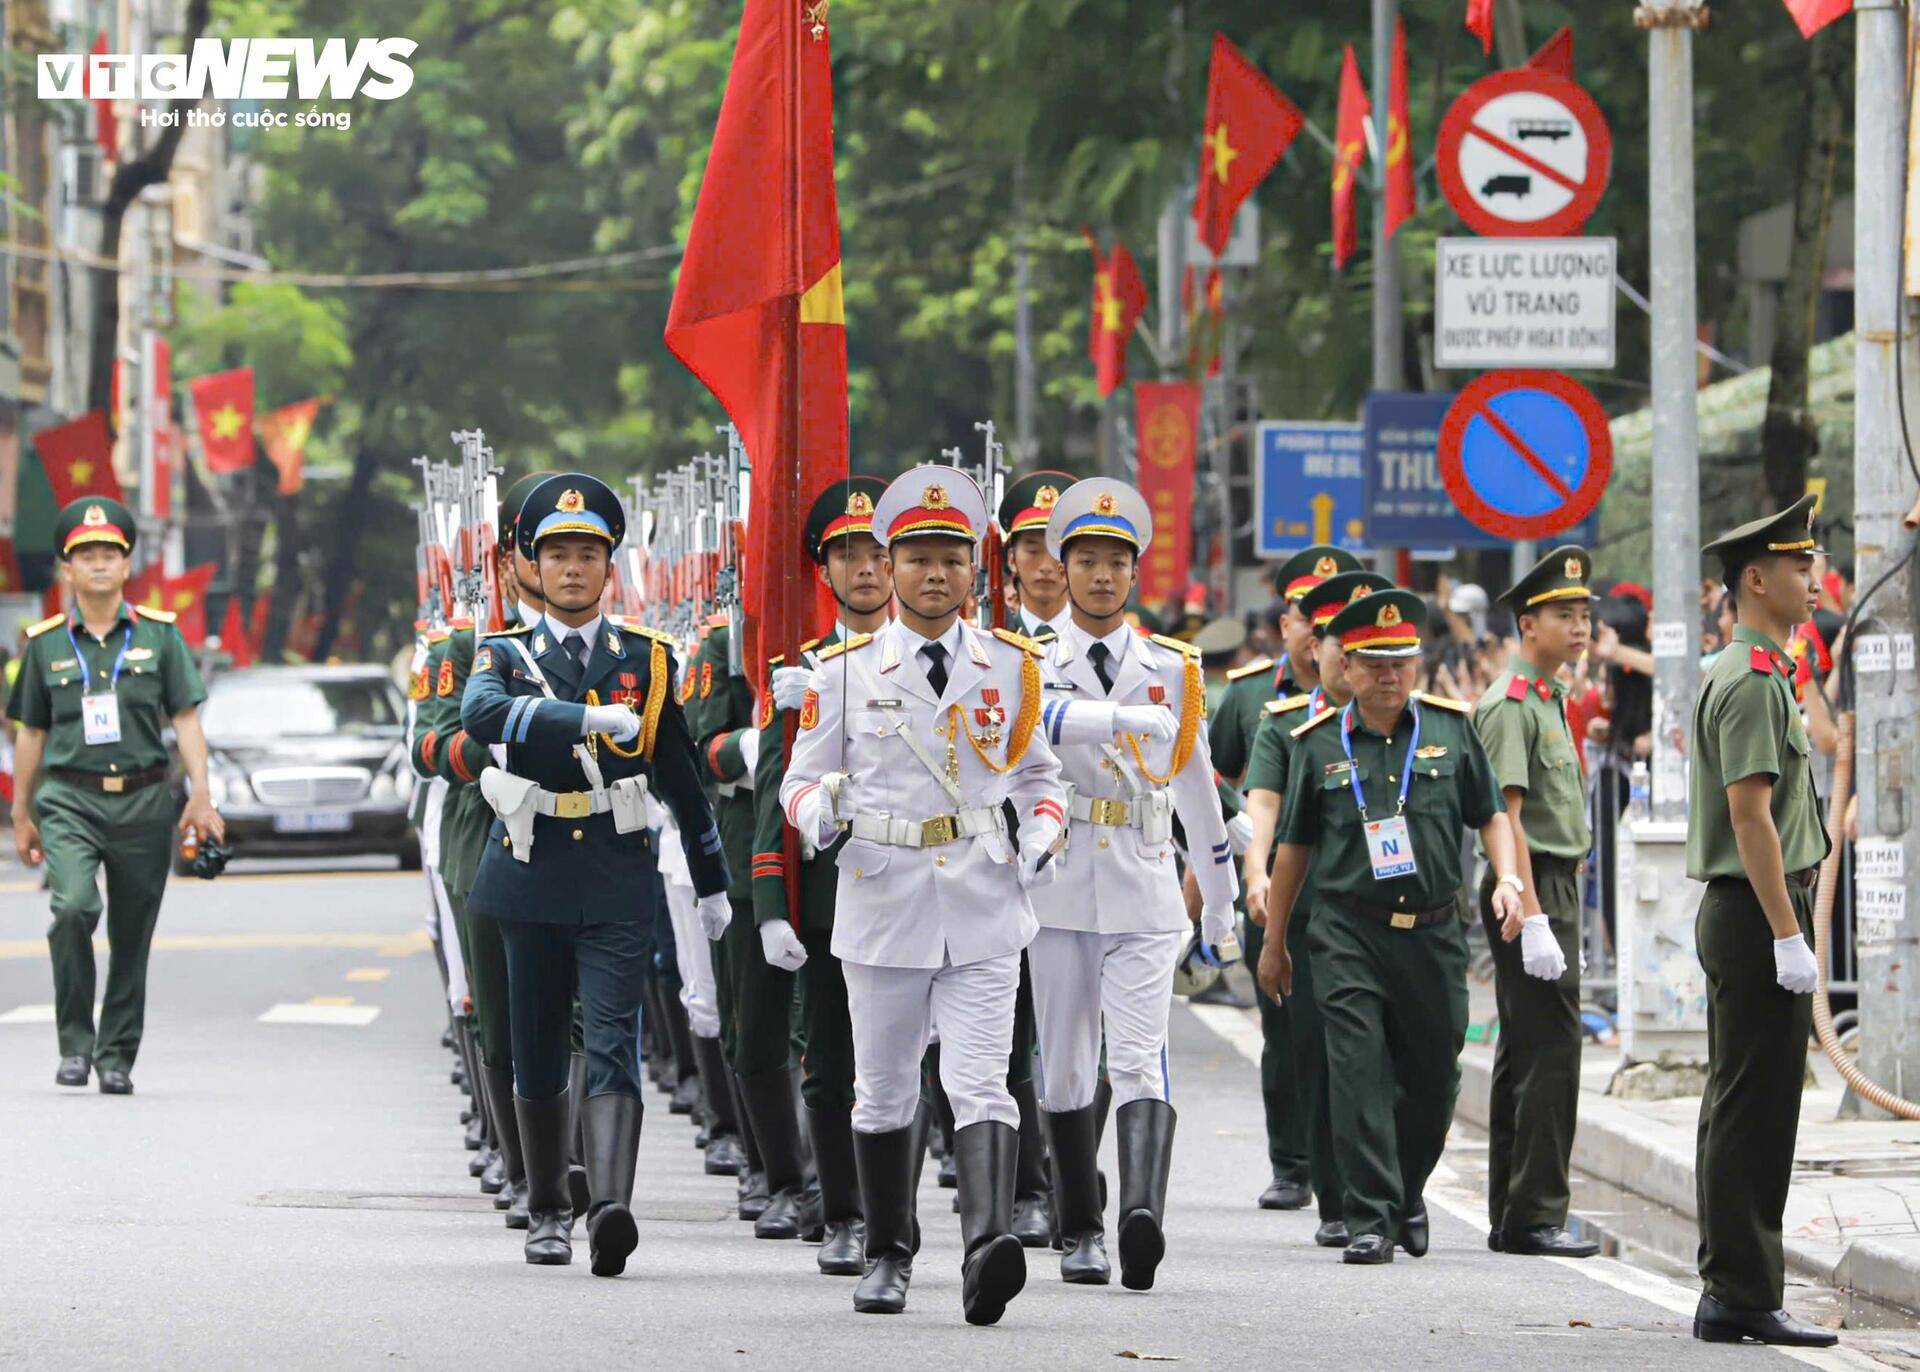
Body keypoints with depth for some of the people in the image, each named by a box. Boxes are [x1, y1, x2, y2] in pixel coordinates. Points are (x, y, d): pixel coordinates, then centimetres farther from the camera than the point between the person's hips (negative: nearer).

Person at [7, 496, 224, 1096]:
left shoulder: (158, 634, 5)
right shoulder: (46, 643, 6)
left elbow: (186, 719, 5)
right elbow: (31, 733, 13)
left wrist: (201, 794, -5)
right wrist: (21, 813, 14)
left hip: (143, 800, 1)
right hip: (69, 800, -1)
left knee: (132, 935, 5)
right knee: (74, 908, -23)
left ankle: (117, 1056, 18)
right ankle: (75, 1040, -9)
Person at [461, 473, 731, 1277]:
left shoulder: (646, 658, 9)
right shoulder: (506, 653, 4)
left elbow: (680, 773, 16)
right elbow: (481, 714, -20)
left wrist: (711, 878, 19)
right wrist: (592, 719, -30)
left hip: (616, 878, -1)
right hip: (532, 873, 1)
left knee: (612, 1043, -14)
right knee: (538, 1052, 8)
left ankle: (612, 1205, -28)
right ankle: (547, 1213, 21)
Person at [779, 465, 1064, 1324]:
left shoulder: (1012, 667, 6)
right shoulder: (845, 672, 2)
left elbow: (1037, 772, 17)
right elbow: (803, 778, 6)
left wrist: (1042, 830, -4)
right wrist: (817, 811, -18)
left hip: (984, 909, -1)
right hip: (883, 907, 1)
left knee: (980, 1085, -15)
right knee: (885, 1091, 12)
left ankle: (988, 1246, -28)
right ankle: (887, 1256, 26)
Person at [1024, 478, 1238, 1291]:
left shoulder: (1172, 668, 11)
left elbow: (1197, 788, 19)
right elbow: (1039, 715, -22)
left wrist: (1220, 898, 25)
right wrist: (1127, 718, -34)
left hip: (1143, 893, 0)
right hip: (1059, 888, 0)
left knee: (1140, 1059, -15)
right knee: (1066, 1069, 7)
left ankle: (1143, 1214, -31)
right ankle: (1080, 1232, 17)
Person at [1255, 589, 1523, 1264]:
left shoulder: (1451, 728, 5)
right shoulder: (1319, 744, 4)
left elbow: (1490, 815, 12)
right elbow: (1294, 846, 11)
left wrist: (1507, 878, -7)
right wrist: (1274, 942, 13)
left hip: (1433, 932, 1)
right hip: (1348, 935, -1)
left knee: (1432, 1078, 9)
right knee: (1359, 1074, -10)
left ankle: (1407, 1191, 33)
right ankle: (1371, 1220, -8)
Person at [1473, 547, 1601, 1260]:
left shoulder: (1550, 699, 18)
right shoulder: (1510, 704, -13)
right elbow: (1507, 814, -20)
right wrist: (1531, 915, -24)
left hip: (1556, 886, 10)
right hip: (1532, 888, -10)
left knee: (1525, 1055, 12)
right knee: (1549, 1051, -12)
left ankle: (1513, 1217, 16)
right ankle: (1536, 1215, -11)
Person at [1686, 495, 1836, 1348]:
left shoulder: (1744, 676, 18)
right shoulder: (1751, 683, -14)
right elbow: (1752, 814, -20)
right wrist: (1788, 935, -21)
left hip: (1740, 917, 11)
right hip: (1757, 915, -11)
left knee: (1741, 1112, 11)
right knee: (1752, 1112, -9)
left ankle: (1732, 1296, 14)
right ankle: (1741, 1299, -8)